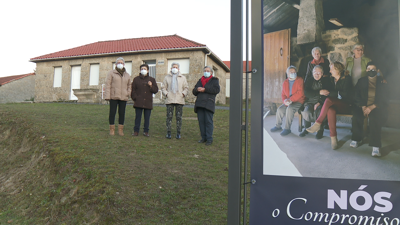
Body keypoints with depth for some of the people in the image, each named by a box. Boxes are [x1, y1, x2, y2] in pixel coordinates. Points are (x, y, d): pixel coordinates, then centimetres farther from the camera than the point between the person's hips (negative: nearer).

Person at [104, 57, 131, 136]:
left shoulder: (127, 75, 14)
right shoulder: (111, 73, 4)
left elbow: (129, 86, 22)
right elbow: (108, 85, -2)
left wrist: (128, 94, 6)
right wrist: (107, 96, -9)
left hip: (123, 97, 3)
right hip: (113, 97, -3)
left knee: (122, 113, 2)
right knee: (112, 112, -3)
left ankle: (120, 129, 11)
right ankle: (112, 129, 6)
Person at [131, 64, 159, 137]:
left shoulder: (152, 79, 12)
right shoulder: (136, 79, 10)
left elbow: (156, 90, 7)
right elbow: (133, 90, 8)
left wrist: (151, 86, -11)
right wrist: (135, 98, -3)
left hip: (148, 102, 1)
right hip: (138, 102, -1)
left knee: (147, 118, 4)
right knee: (138, 117, 1)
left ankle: (146, 131, 12)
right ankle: (136, 131, 9)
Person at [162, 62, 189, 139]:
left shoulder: (183, 78, 14)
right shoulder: (167, 77, 13)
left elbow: (186, 87, 15)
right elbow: (163, 87, 13)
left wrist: (183, 93, -4)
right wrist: (166, 93, -5)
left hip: (179, 100, 0)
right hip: (169, 100, 0)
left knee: (179, 117, 1)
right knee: (169, 116, -1)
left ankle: (178, 133, 8)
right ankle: (168, 133, 6)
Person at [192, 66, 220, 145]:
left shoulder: (214, 80, 10)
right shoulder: (200, 80, 24)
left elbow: (217, 90, -8)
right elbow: (194, 91, 19)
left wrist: (204, 89, -11)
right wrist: (197, 89, -5)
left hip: (209, 104, -5)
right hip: (200, 103, 5)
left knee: (208, 121, -8)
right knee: (201, 121, 3)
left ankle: (209, 139, -3)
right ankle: (203, 137, 11)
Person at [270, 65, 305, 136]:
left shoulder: (300, 80, -6)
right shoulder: (285, 82, 11)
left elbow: (300, 93, -16)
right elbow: (283, 94, 12)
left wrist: (290, 99, -21)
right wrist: (285, 101, -10)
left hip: (298, 101, -6)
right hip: (288, 102, 6)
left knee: (289, 109, -32)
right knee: (280, 109, -14)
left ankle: (287, 128, -22)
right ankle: (278, 126, 9)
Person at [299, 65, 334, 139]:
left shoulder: (327, 80, 6)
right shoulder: (309, 81, 12)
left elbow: (329, 94, -5)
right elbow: (306, 93, -4)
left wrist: (319, 102, -17)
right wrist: (319, 92, -16)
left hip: (322, 102, -2)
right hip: (310, 102, 2)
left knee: (319, 111, -34)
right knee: (307, 111, -30)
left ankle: (320, 130, -11)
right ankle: (306, 129, -4)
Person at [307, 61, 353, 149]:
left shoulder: (346, 79, -4)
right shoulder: (332, 79, 15)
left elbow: (345, 94, -15)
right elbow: (327, 92, 12)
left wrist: (329, 93, -12)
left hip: (346, 105, -5)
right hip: (335, 105, 5)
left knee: (329, 100, -33)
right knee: (330, 110, -33)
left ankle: (318, 124, -28)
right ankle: (333, 138, -32)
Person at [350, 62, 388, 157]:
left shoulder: (382, 82, 9)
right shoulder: (361, 81, 15)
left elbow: (383, 99, -1)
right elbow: (357, 96, 4)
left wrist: (372, 107, -18)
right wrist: (363, 106, -14)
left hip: (378, 107, -2)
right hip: (363, 106, 2)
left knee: (374, 116, -35)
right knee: (356, 113, -31)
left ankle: (375, 146, -34)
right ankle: (357, 139, -15)